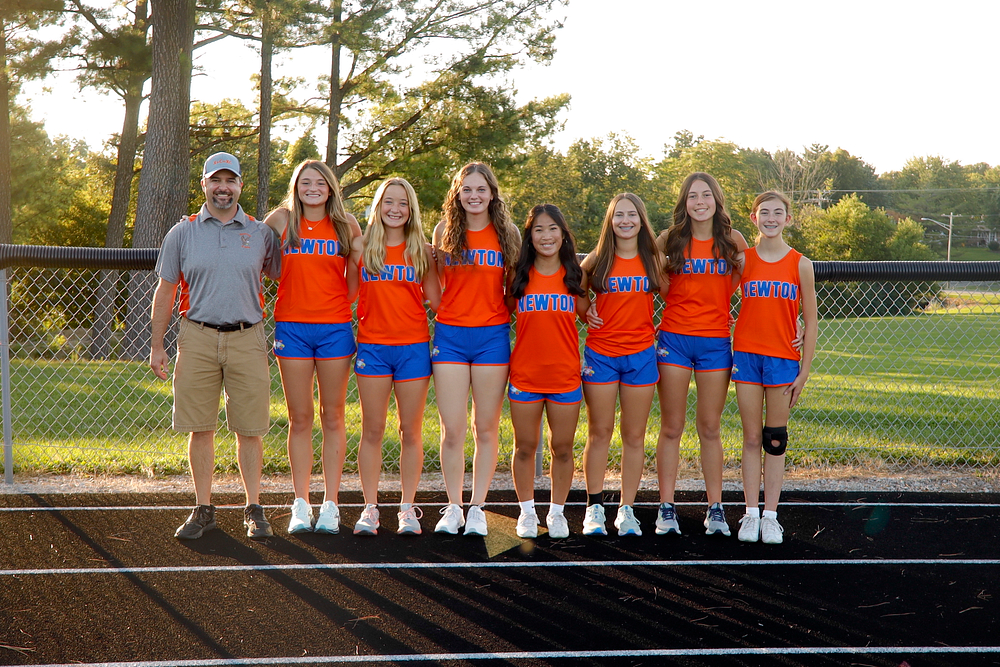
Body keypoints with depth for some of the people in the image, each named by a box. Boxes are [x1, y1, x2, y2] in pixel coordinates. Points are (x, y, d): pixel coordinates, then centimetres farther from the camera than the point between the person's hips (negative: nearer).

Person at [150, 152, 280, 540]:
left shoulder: (260, 234, 9)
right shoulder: (182, 233, 8)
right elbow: (165, 292, 11)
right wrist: (157, 346, 6)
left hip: (247, 339, 0)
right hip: (198, 337, 0)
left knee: (250, 429, 1)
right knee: (200, 428, 2)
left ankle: (254, 510, 10)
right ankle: (203, 510, 11)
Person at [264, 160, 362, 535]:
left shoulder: (346, 225, 6)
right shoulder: (281, 220, 4)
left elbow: (356, 277, 16)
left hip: (335, 328, 0)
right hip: (292, 327, 0)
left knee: (332, 417, 3)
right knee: (300, 419, 3)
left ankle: (330, 506, 8)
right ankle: (300, 506, 9)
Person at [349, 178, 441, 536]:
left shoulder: (422, 250, 5)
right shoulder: (361, 247, 4)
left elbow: (435, 300, 9)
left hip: (413, 346, 0)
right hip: (372, 347, 0)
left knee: (411, 432, 4)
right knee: (372, 431, 3)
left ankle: (408, 508, 12)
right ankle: (370, 508, 10)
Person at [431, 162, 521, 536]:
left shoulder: (507, 234, 4)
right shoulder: (445, 232, 5)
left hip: (492, 336, 0)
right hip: (450, 335, 0)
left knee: (486, 428, 4)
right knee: (452, 430, -1)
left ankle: (477, 508, 12)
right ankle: (453, 508, 11)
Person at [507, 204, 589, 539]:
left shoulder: (575, 275, 4)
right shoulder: (519, 276, 2)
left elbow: (587, 315, 12)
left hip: (565, 375, 0)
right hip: (525, 375, 0)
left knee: (562, 448, 6)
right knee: (525, 448, 6)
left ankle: (557, 512, 21)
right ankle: (527, 512, 20)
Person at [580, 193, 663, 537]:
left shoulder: (653, 260, 4)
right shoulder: (598, 260, 2)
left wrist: (661, 328, 3)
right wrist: (585, 313, 2)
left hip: (641, 354, 1)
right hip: (600, 354, -1)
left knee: (634, 436, 4)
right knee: (599, 433, 2)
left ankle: (627, 510, 12)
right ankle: (594, 508, 11)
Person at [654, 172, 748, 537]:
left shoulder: (732, 240, 2)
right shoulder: (670, 239, 1)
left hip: (716, 342, 1)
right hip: (674, 339, 0)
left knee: (710, 429, 7)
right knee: (671, 428, 3)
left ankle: (715, 509, 12)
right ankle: (666, 509, 7)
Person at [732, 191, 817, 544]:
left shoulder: (800, 265, 1)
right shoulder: (742, 260, 3)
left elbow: (809, 323, 3)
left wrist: (804, 371, -1)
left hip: (783, 359, 0)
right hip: (746, 355, 1)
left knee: (775, 441, 5)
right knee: (752, 439, 4)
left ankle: (770, 515, 10)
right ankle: (751, 513, 10)